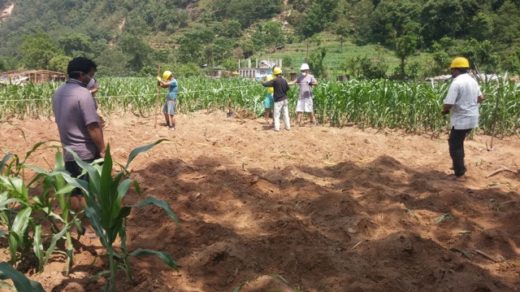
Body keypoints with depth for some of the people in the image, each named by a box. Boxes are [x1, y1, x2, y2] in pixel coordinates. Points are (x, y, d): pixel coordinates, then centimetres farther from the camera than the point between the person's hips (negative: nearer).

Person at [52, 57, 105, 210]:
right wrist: (102, 150, -13)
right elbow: (92, 127, -22)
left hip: (68, 152, 8)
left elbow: (61, 120, 14)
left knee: (74, 192, 15)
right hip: (87, 153, -8)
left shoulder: (58, 92, 6)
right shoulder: (83, 93, -19)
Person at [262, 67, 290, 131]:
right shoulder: (284, 80, 2)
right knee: (286, 114, 12)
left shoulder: (275, 80, -14)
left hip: (278, 100, -5)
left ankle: (277, 127, -3)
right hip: (284, 99, 5)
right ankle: (288, 126, 17)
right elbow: (287, 88, 16)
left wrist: (263, 83, 5)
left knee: (277, 115, 2)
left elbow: (265, 84, -16)